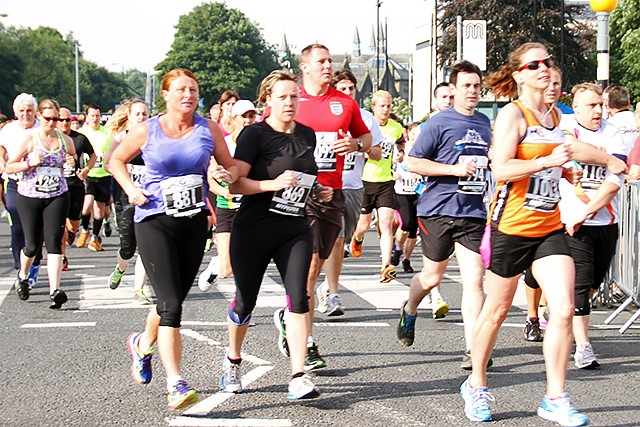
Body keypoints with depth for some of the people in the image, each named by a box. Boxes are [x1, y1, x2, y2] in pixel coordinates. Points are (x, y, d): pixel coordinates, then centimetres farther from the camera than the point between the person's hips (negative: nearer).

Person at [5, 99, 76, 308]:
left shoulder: (65, 140, 4)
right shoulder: (29, 139, -4)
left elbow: (73, 158, 21)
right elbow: (9, 167, -2)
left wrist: (72, 162, -3)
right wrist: (30, 163, -19)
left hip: (57, 197, 1)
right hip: (29, 197, -1)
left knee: (53, 241, -12)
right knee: (33, 245, 5)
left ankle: (55, 290, -17)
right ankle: (22, 276, 37)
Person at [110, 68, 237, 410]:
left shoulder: (208, 129, 4)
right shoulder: (146, 131, -2)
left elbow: (230, 166, 12)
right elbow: (116, 160, 13)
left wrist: (228, 174, -12)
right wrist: (130, 188, -4)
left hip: (194, 223, 4)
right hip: (154, 222, -4)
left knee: (174, 300, 16)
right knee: (171, 304, -13)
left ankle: (143, 343, 48)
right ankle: (175, 384, -12)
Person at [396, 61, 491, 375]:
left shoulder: (485, 123, 14)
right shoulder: (439, 123, -5)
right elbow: (413, 163, -8)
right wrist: (455, 169, -16)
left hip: (473, 211, 4)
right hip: (438, 209, -4)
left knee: (474, 279, -7)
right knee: (433, 275, 10)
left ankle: (472, 350, -7)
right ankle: (409, 311, 42)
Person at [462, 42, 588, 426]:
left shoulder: (556, 116, 12)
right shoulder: (513, 114, -9)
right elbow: (501, 169, -20)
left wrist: (565, 169, 14)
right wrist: (549, 160, -27)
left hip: (550, 228, 5)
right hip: (511, 226, -5)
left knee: (563, 309, -8)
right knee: (497, 311, 8)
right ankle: (476, 385, 28)